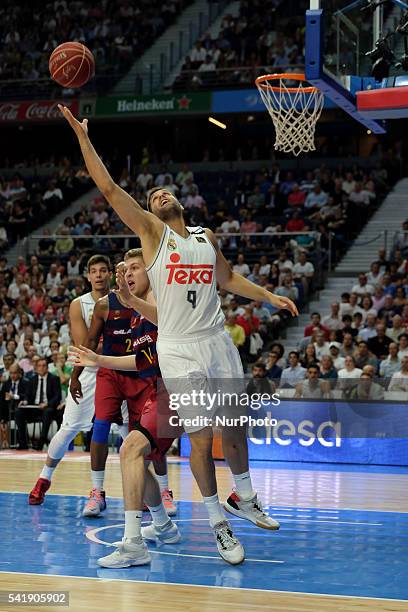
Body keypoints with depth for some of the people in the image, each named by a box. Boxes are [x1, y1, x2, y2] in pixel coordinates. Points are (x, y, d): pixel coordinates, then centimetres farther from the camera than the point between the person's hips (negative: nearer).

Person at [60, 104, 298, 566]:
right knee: (201, 437, -4)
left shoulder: (207, 237, 14)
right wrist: (82, 136, -12)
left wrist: (269, 297, 20)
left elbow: (228, 279, 28)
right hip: (178, 350, -4)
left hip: (217, 341, 4)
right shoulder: (151, 233, -1)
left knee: (236, 426, 12)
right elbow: (108, 188, -9)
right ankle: (217, 523, 9)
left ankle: (243, 498, 34)